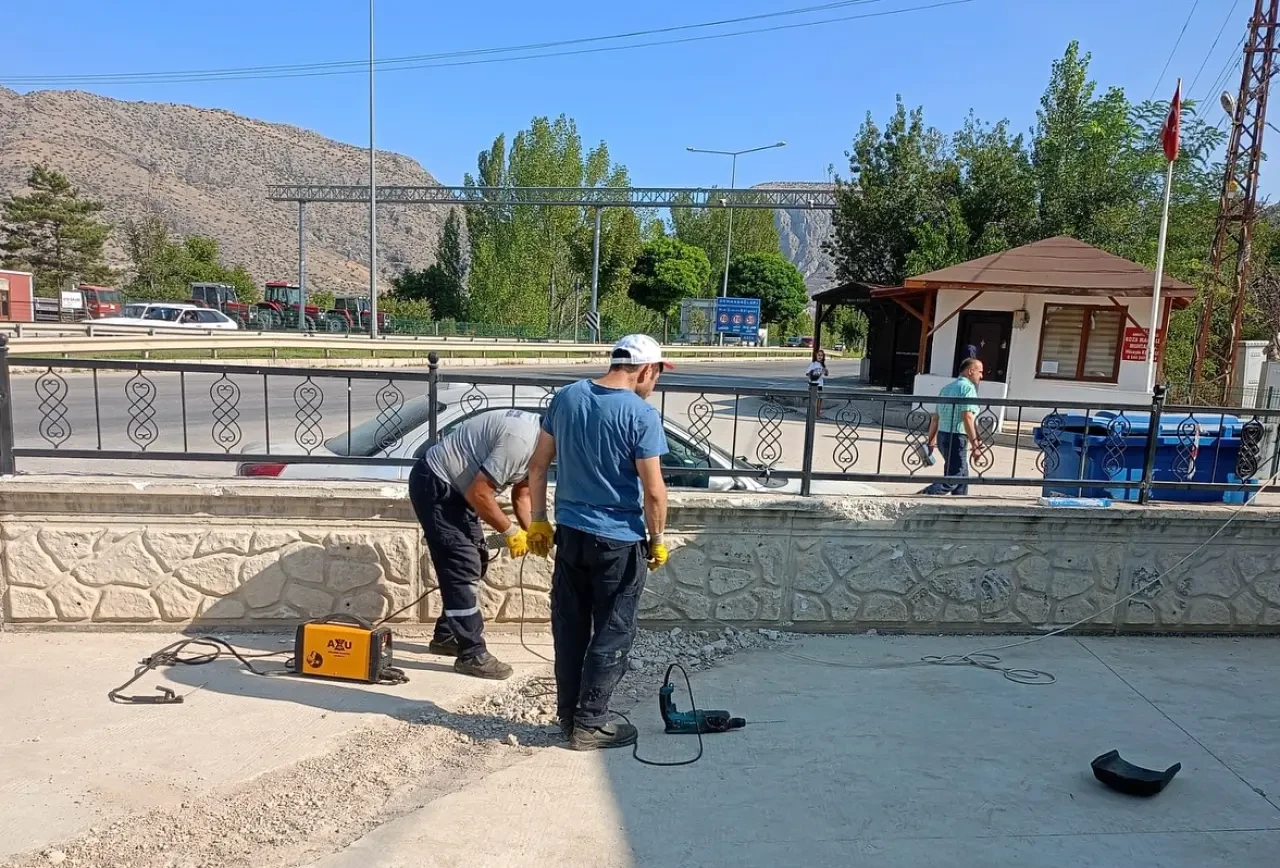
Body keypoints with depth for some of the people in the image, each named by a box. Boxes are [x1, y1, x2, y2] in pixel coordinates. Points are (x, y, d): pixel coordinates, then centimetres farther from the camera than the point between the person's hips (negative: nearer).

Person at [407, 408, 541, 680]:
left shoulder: (538, 436, 3)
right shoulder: (521, 440, -29)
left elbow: (521, 492, 11)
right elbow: (479, 493, -27)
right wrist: (510, 531, -16)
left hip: (454, 486, 11)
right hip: (434, 485, -11)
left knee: (474, 561, 15)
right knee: (463, 567, -10)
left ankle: (446, 636, 27)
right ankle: (472, 655, -2)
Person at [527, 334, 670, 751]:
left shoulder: (565, 398, 1)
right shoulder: (642, 415, -16)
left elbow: (537, 467, 6)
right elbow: (653, 491, -16)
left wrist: (538, 521, 13)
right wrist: (657, 540, -2)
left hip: (569, 533, 6)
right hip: (619, 541, -6)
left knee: (570, 629, 15)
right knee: (612, 635, 8)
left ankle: (568, 714, 27)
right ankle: (589, 725, 16)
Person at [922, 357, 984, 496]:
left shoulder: (947, 387, 18)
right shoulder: (968, 387, -8)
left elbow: (935, 418, 18)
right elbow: (967, 418, -19)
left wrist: (931, 442, 21)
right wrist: (975, 445, -19)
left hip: (942, 436, 9)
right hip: (956, 438, -9)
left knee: (962, 476, 19)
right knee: (952, 479, -9)